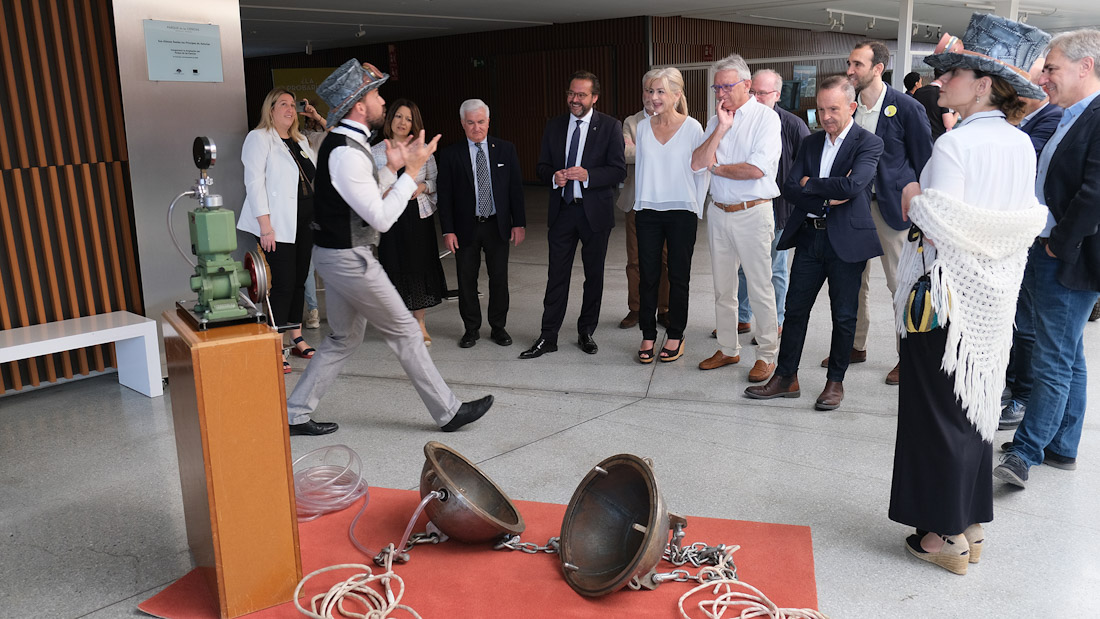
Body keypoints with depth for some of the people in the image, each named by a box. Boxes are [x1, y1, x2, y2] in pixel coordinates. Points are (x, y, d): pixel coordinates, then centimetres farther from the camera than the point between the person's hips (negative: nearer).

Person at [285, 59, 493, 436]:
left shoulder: (344, 144, 10)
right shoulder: (346, 153, -23)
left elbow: (366, 197, 17)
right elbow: (381, 218, -24)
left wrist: (391, 168, 7)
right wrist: (411, 171, -21)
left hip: (338, 254, 10)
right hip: (348, 258, -10)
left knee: (344, 338, 18)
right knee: (405, 332, 0)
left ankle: (295, 414, 24)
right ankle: (448, 412, 11)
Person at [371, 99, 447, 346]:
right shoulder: (376, 152, 3)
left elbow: (436, 180, 11)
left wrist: (423, 186, -8)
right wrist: (388, 191, -15)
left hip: (420, 215, 1)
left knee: (421, 265, 3)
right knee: (396, 267, 2)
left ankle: (420, 323, 16)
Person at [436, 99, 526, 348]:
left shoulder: (505, 150, 3)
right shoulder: (450, 154, -2)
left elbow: (516, 188, 4)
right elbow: (445, 195, -2)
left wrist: (519, 223, -1)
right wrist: (448, 230, -8)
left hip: (497, 225, 1)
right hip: (466, 227, -1)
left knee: (499, 278, 7)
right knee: (467, 280, 6)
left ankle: (498, 327, 21)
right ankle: (471, 329, 20)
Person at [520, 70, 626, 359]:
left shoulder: (610, 126, -3)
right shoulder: (554, 126, 8)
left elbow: (619, 170, -8)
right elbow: (542, 165, 11)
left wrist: (588, 175, -22)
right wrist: (553, 176, -11)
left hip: (595, 212, -2)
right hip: (562, 210, 2)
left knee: (594, 275, 10)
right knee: (557, 275, 3)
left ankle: (586, 332, 25)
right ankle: (548, 337, 9)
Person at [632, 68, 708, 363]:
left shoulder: (692, 128, -4)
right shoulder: (642, 127, 6)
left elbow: (701, 172, 0)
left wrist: (697, 211, -2)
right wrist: (638, 203, 10)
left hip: (682, 212, -3)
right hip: (648, 211, 3)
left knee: (679, 277, 6)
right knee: (648, 276, 4)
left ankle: (675, 336, 18)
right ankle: (648, 335, 15)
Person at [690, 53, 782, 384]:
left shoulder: (766, 117, -7)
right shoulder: (716, 119, 11)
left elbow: (757, 169, -19)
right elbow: (697, 162, -2)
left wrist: (716, 168, -5)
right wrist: (721, 129, -9)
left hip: (752, 213, -6)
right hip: (718, 212, 6)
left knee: (760, 288, -1)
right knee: (723, 288, 13)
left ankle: (767, 355, 11)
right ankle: (728, 349, 26)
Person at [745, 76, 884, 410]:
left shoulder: (868, 143, -4)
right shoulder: (811, 143, 12)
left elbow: (852, 185, -21)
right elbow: (789, 187, 2)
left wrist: (810, 185, -8)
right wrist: (827, 197, -11)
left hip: (847, 239, -5)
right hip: (809, 236, 5)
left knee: (844, 314, 6)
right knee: (795, 308, 7)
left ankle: (835, 381, 19)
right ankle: (786, 377, 17)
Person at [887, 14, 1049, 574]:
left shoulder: (954, 145, -18)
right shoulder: (1021, 145, 4)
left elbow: (943, 230, -22)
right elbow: (1025, 222, 10)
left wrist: (914, 200, -4)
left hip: (946, 296, -7)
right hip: (994, 297, 7)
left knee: (939, 410, 4)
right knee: (975, 403, 17)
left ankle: (947, 536, 16)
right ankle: (972, 525, 29)